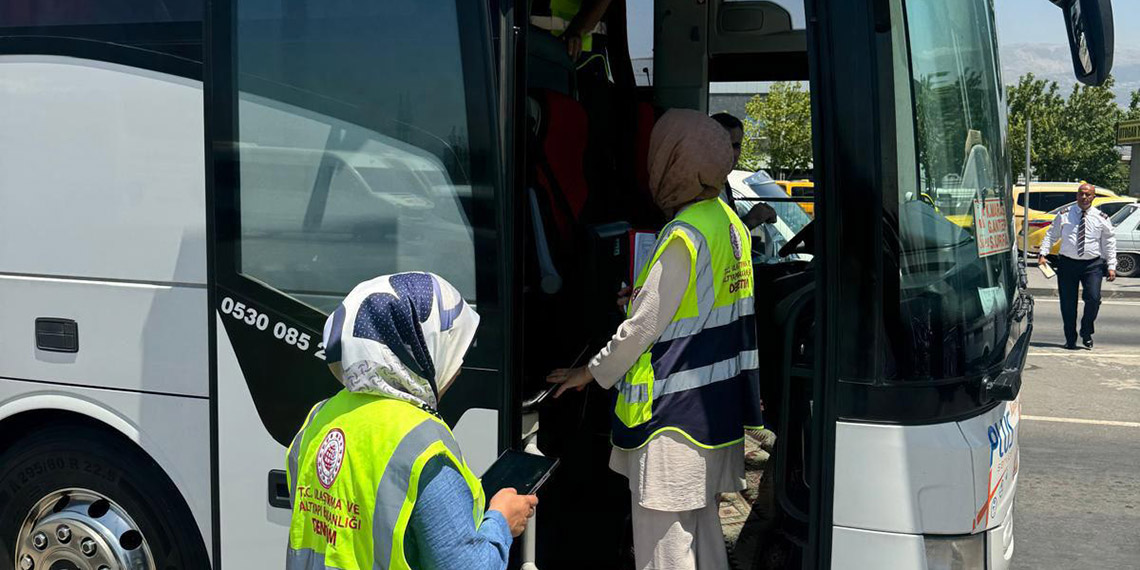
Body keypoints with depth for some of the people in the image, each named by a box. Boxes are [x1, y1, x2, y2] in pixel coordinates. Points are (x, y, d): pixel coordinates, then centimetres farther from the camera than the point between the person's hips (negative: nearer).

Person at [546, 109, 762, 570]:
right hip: (717, 407, 10)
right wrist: (644, 296, 17)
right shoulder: (729, 222, 8)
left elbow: (644, 325, -15)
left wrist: (593, 372, -3)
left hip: (674, 411, -9)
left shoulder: (683, 235, -19)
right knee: (701, 522, 19)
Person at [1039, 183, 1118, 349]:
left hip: (1092, 265, 0)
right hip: (1067, 263, 0)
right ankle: (1070, 340, 13)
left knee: (1093, 299, -14)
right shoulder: (1064, 215, 5)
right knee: (1068, 303, 1)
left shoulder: (1101, 218, 5)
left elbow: (1109, 242, 9)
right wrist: (1043, 253, -3)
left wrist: (1111, 266, 3)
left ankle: (1086, 333, 9)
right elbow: (1051, 235, 9)